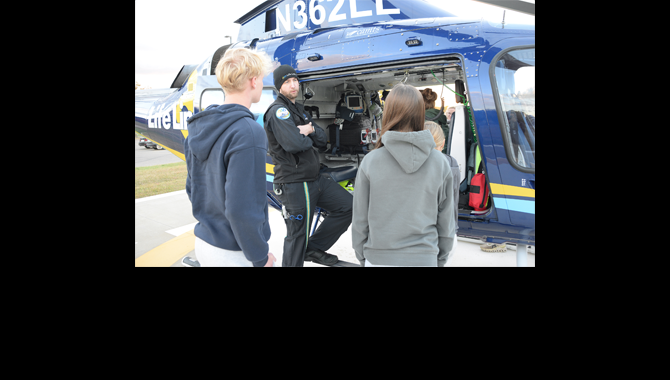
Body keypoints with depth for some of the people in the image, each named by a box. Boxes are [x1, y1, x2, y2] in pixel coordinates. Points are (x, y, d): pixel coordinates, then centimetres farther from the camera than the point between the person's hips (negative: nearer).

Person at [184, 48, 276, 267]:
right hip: (234, 254, -8)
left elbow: (192, 187, 11)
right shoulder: (248, 133, -23)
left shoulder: (199, 127, 3)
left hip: (204, 243, 8)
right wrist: (260, 257, -14)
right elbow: (241, 209, -26)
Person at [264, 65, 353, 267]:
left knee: (348, 205, 11)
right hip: (294, 184, -9)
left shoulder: (298, 109, 17)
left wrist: (310, 130, -10)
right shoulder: (278, 111, -14)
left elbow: (323, 139, 11)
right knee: (297, 236, 1)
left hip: (314, 179, 9)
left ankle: (313, 248, 20)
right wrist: (308, 138, -8)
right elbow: (294, 144, -30)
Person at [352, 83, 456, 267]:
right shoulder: (440, 163, -5)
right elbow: (446, 222, 2)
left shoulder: (370, 162, -9)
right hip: (424, 259, 1)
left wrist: (362, 259, 11)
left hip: (379, 259, -1)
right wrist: (440, 260, 16)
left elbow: (360, 220, -2)